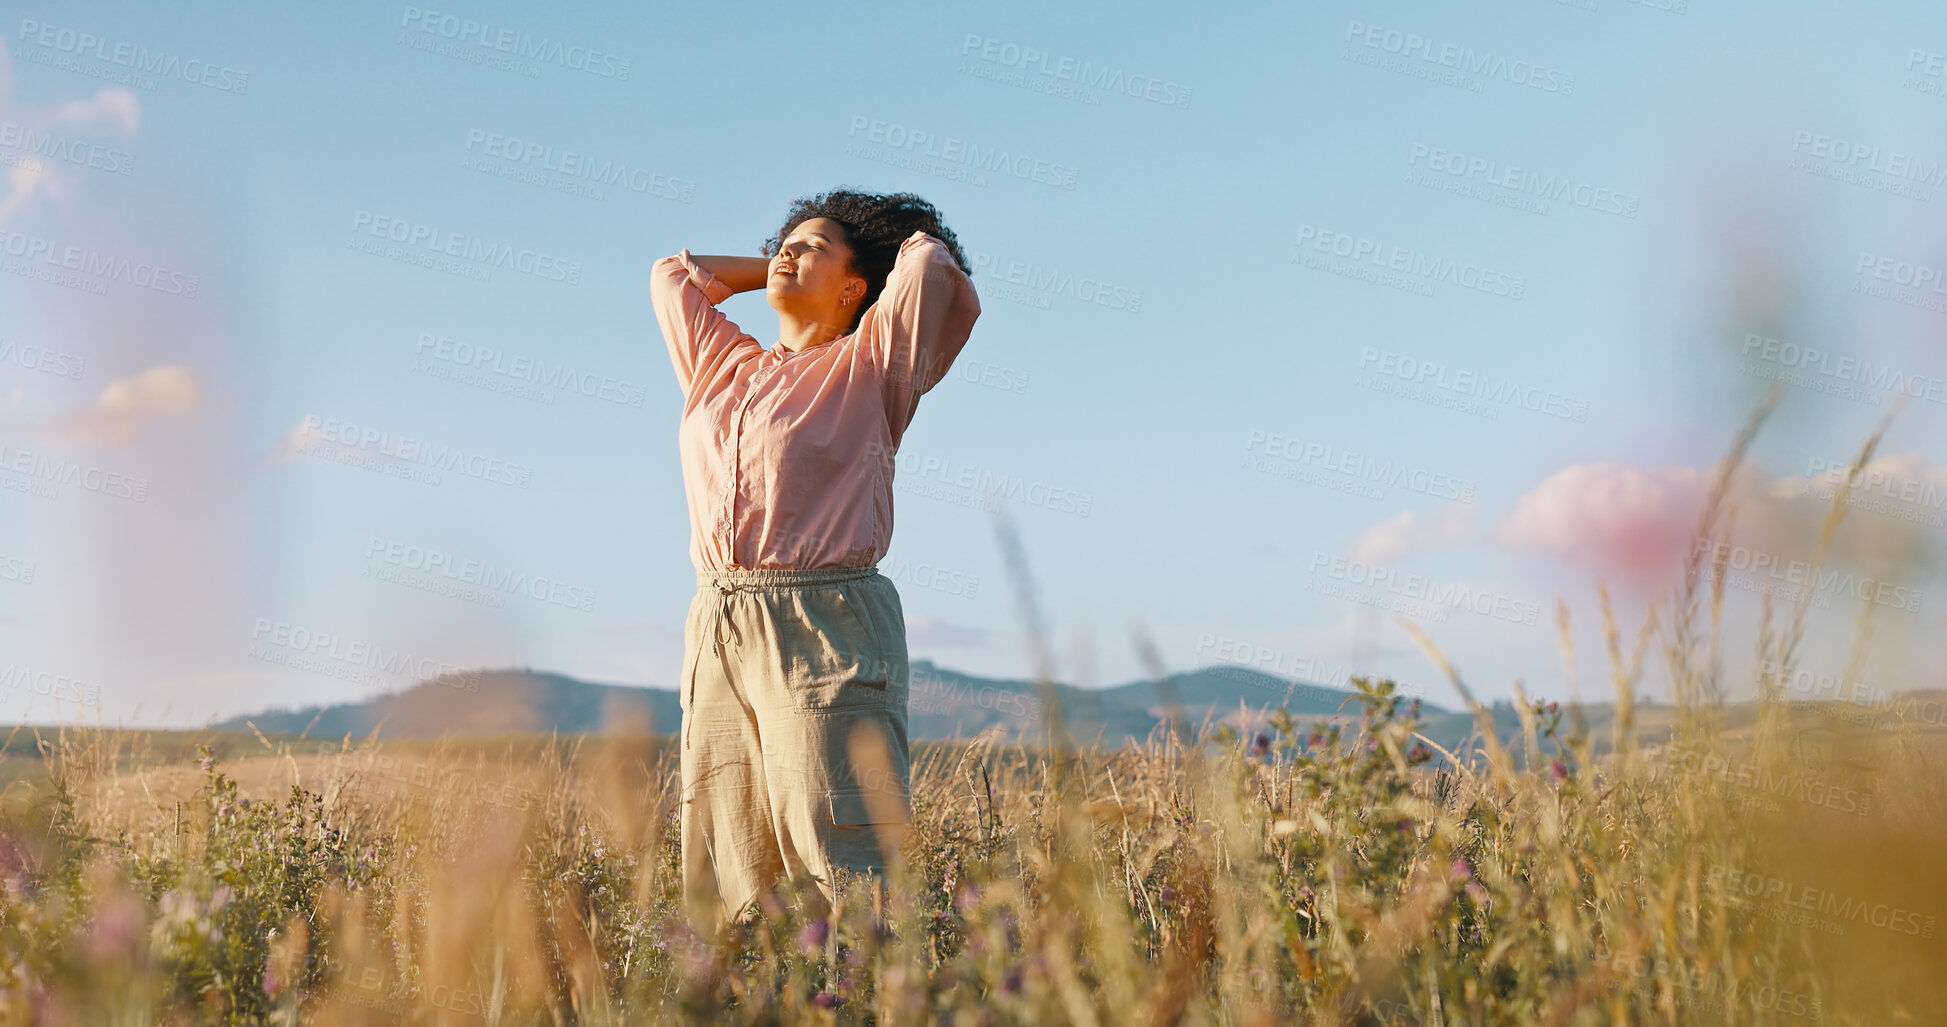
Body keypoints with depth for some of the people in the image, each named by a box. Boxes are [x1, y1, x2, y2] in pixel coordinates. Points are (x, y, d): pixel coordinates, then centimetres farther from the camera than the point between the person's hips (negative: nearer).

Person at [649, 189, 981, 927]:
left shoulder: (869, 369, 6)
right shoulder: (722, 367, 21)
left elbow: (933, 263, -4)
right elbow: (672, 273, 36)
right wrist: (774, 270, 30)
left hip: (825, 626, -6)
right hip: (716, 628, 6)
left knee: (848, 875, -13)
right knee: (723, 880, 1)